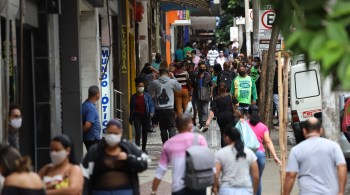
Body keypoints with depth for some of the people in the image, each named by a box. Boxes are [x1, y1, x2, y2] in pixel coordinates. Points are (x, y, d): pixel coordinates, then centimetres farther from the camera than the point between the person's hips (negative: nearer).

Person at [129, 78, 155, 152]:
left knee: (145, 133, 12)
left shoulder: (147, 96, -3)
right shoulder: (133, 97, 0)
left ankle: (143, 149, 28)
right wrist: (131, 118, 12)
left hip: (145, 116, 1)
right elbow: (131, 108, 8)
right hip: (137, 116, -1)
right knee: (138, 133, -13)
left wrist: (151, 113, -20)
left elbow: (151, 105, -1)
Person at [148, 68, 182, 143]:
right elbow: (179, 88, 15)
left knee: (163, 128, 9)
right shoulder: (172, 82, -4)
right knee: (171, 127, 3)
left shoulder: (154, 83, -2)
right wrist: (173, 78, 17)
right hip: (170, 109, -2)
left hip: (159, 110, 2)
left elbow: (149, 94, 6)